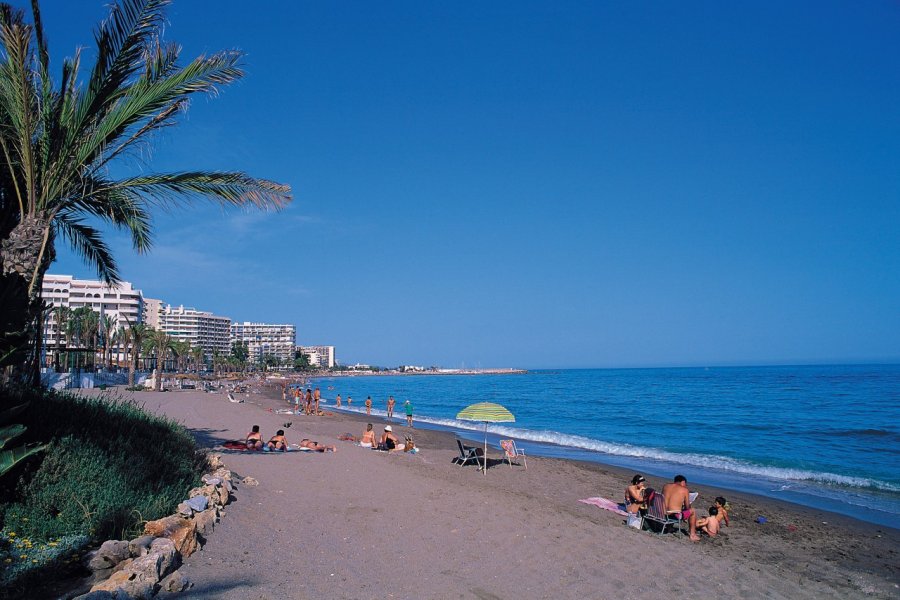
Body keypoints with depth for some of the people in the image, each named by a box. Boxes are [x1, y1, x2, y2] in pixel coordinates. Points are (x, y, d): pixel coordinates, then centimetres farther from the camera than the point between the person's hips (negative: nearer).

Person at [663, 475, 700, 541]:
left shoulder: (665, 486, 8)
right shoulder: (685, 490, -2)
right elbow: (687, 507, 4)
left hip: (663, 514, 5)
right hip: (675, 516, -5)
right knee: (693, 511, 22)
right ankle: (693, 535, 28)